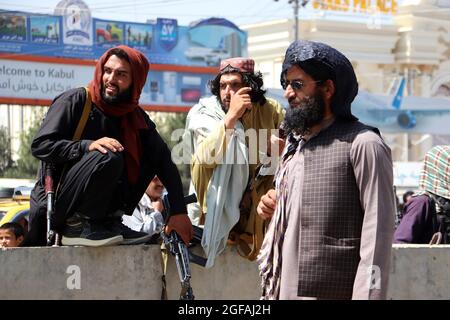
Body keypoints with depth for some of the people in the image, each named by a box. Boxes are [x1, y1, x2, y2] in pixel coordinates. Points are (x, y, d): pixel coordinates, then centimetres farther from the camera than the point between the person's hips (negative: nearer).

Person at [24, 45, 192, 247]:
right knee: (108, 157, -30)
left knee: (151, 153, -1)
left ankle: (109, 221, -4)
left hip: (93, 205, 6)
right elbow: (40, 145, -18)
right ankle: (78, 228, -16)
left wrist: (179, 212, -10)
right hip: (54, 205, -6)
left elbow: (164, 161, 0)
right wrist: (87, 146, -31)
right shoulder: (74, 101, -10)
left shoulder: (136, 117, 6)